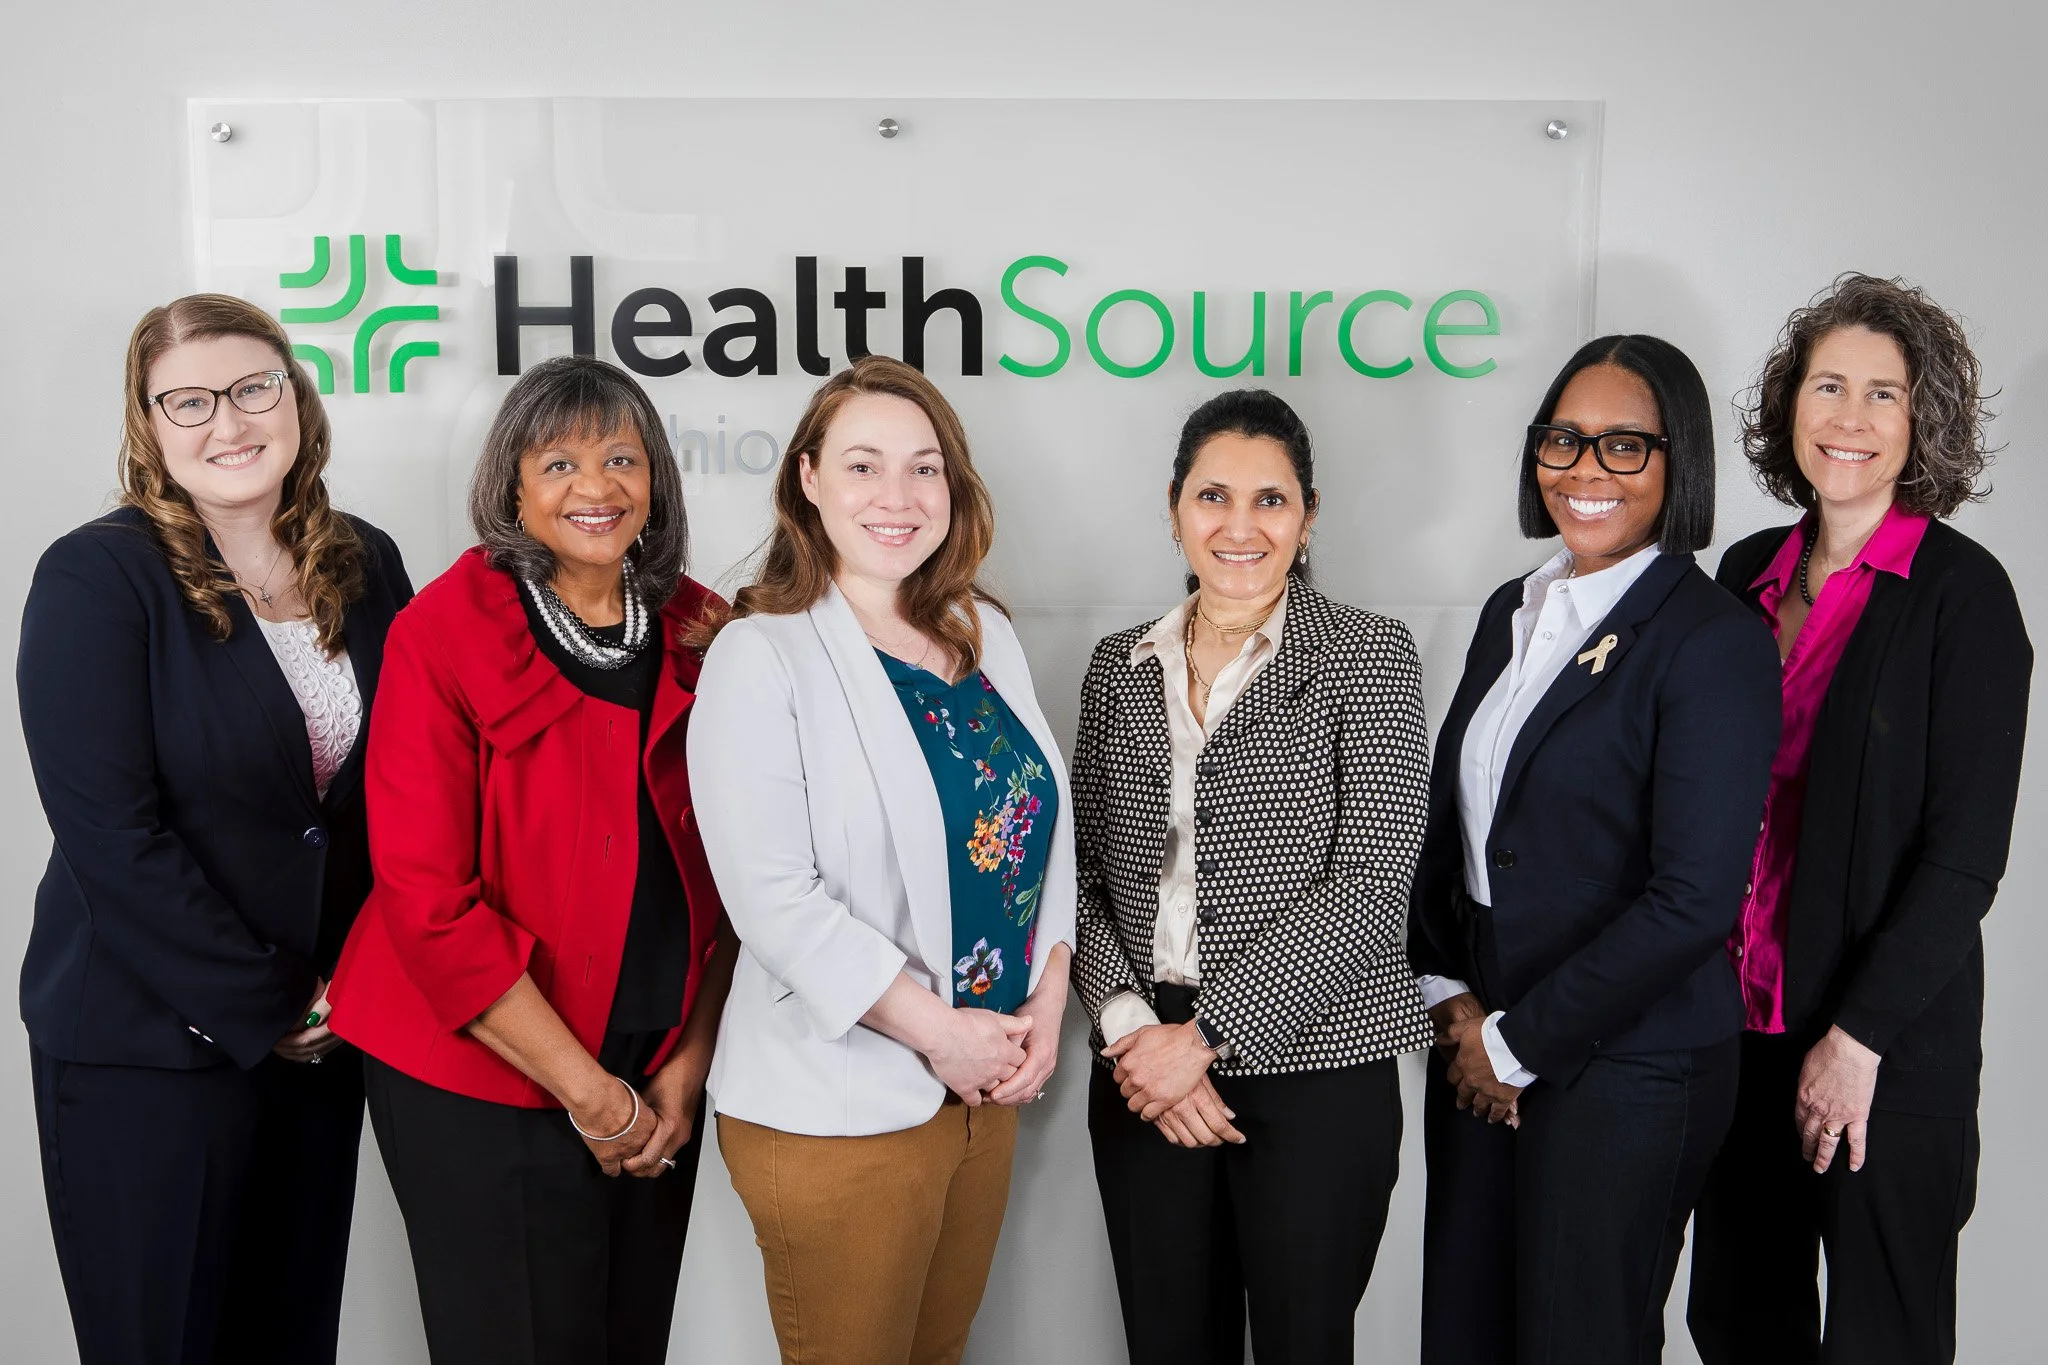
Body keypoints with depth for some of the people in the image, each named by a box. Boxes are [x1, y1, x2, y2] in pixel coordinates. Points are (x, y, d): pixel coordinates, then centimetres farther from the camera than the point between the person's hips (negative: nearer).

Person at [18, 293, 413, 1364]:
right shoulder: (95, 578, -10)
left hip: (323, 1030, 5)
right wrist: (262, 1008, -13)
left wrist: (353, 985, -2)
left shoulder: (365, 567, 5)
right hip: (147, 1053, -4)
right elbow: (111, 835, -15)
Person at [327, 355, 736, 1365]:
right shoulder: (443, 636, -11)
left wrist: (689, 1064, -2)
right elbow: (428, 896, -14)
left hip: (660, 1085, 4)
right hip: (484, 1083, -4)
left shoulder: (698, 634, 1)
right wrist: (584, 1089, -13)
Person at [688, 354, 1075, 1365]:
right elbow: (774, 896, -18)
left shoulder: (987, 636, 8)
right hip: (838, 1110, -6)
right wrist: (935, 1029, -17)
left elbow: (1044, 828, 11)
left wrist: (1046, 1002, -2)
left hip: (988, 1087, 6)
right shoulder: (762, 656, -11)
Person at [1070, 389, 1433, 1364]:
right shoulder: (1121, 665, 8)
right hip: (1144, 1080, 3)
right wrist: (1130, 1028, -9)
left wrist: (1205, 1033, -15)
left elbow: (1371, 883, -12)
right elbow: (1087, 872, 7)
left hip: (1314, 1076, -3)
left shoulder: (1366, 655, -4)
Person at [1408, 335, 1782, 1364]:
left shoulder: (1714, 641, -13)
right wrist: (1447, 994, 0)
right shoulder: (1514, 612, 9)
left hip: (1626, 1066, -6)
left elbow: (1693, 900, -18)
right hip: (1476, 1050, 6)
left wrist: (1519, 1043, -12)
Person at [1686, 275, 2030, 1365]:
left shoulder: (1962, 592, -9)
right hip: (1743, 1026, 5)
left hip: (1891, 1042, -5)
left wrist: (1858, 1037, -14)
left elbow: (1965, 854, -12)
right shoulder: (1750, 572, 7)